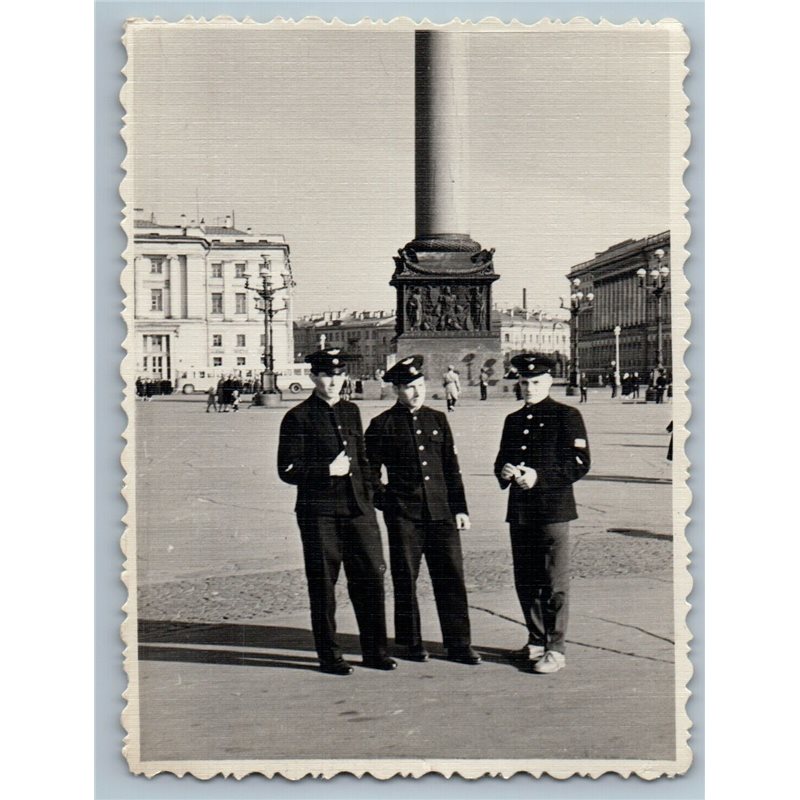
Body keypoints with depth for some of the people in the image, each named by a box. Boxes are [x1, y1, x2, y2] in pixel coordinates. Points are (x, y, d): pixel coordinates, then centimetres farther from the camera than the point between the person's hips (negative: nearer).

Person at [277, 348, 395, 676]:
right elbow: (288, 470, -6)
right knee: (323, 584, 3)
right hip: (319, 512, -5)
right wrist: (328, 470, -15)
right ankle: (329, 656, 16)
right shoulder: (298, 418, -4)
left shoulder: (351, 411, 14)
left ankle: (374, 651, 18)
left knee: (371, 575, 4)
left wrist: (368, 496, 13)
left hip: (357, 508, 5)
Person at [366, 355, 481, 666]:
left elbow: (451, 467, 13)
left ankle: (458, 644, 12)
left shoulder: (437, 419, 12)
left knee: (452, 577, 3)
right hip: (403, 515, -3)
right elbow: (369, 471, 3)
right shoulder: (382, 425, 0)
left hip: (441, 511, 3)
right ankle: (410, 642, 20)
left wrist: (460, 508, 9)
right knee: (405, 580, 6)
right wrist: (386, 503, -5)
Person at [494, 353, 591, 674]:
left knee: (554, 582, -3)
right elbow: (502, 459, 22)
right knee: (525, 581, 11)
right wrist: (504, 471, -3)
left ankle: (556, 649, 3)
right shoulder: (514, 420, 16)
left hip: (553, 509, -6)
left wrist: (540, 476, -18)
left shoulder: (566, 416, -2)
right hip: (520, 511, 6)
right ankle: (537, 641, 23)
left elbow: (580, 464, -8)